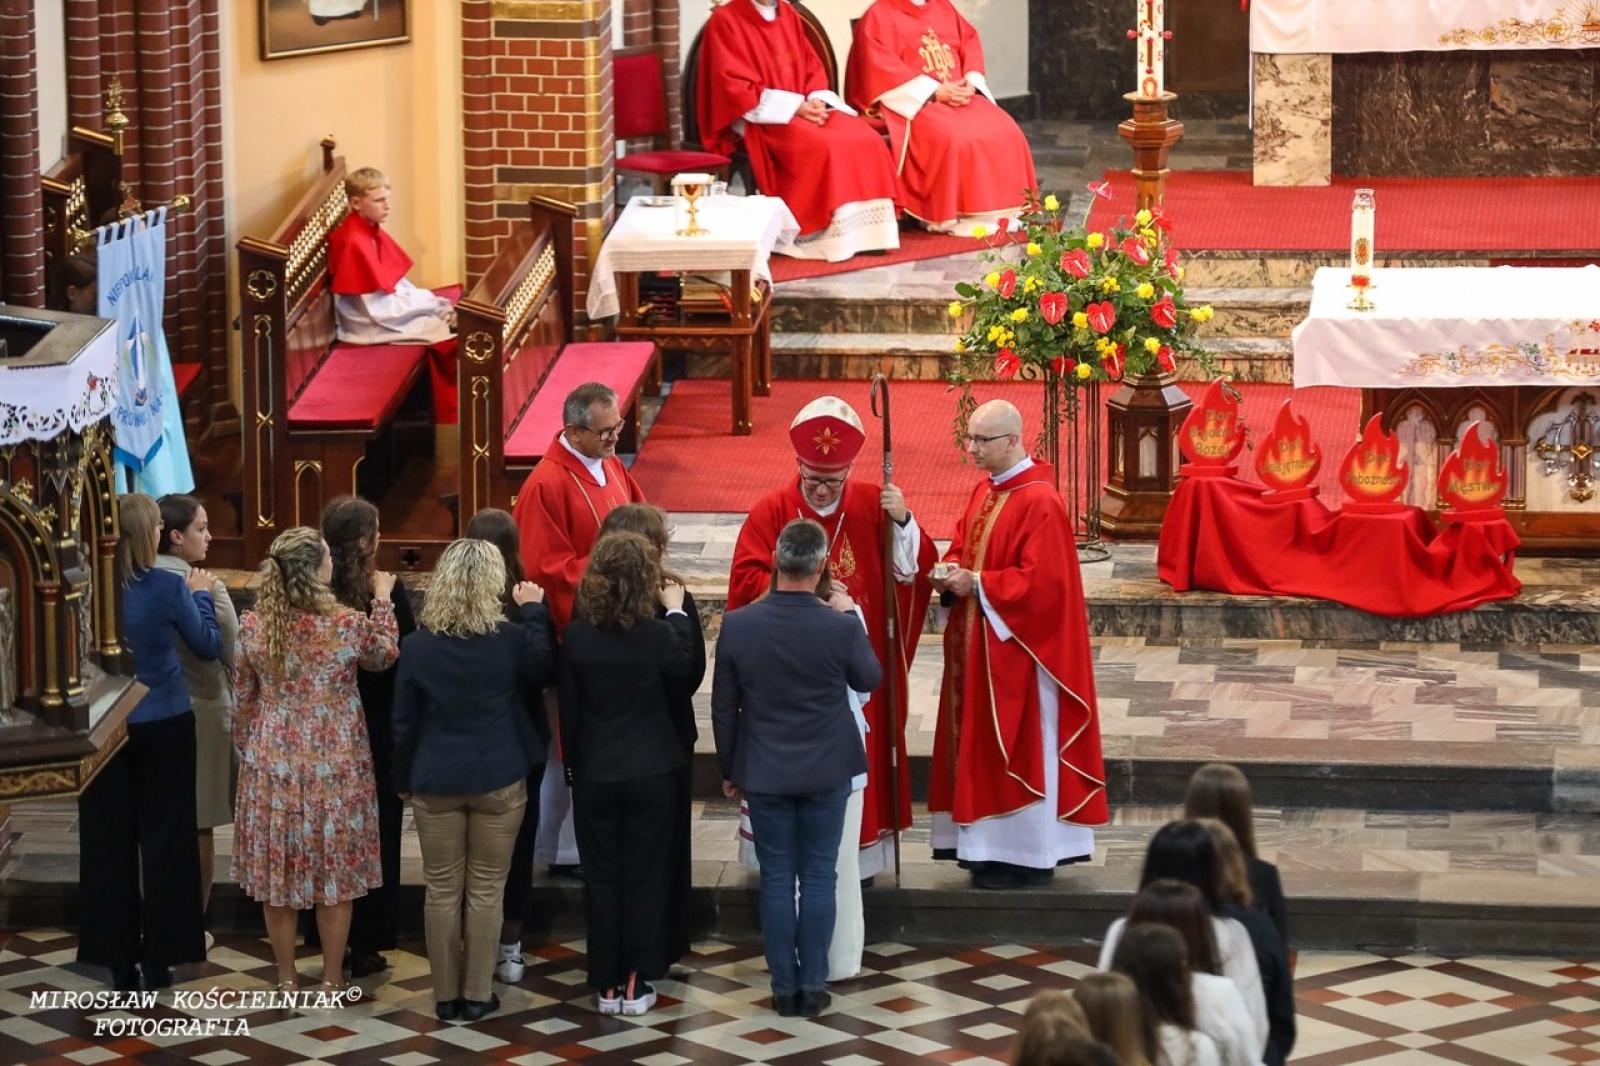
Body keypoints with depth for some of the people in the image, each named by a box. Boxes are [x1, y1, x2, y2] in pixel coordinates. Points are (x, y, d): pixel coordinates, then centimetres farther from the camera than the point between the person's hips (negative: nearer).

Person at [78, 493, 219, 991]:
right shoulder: (169, 587, -13)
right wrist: (200, 595, 15)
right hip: (164, 726, -2)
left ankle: (120, 960, 13)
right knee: (164, 838, 9)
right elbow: (209, 646, 0)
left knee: (109, 842, 9)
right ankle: (158, 957, 12)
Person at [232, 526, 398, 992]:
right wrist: (383, 598, 18)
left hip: (274, 763, 2)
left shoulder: (254, 625, -8)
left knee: (279, 868, 12)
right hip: (335, 766, -2)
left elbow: (242, 700, 3)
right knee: (335, 871, 11)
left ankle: (286, 978, 20)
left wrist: (250, 750, 18)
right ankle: (332, 979, 18)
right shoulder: (349, 623, -16)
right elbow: (385, 657, 7)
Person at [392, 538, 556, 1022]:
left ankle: (446, 995, 13)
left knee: (442, 890, 8)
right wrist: (533, 612, 15)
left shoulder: (416, 646, -7)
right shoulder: (512, 640, -11)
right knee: (486, 889, 7)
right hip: (498, 780, -1)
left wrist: (404, 779, 11)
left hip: (436, 782, 1)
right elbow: (543, 671, 12)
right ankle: (477, 994, 11)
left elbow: (404, 723, -2)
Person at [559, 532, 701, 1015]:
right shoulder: (658, 634, -15)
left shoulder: (576, 636, -8)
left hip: (594, 773, 2)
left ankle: (606, 984, 12)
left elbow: (568, 708, 0)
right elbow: (684, 672, 6)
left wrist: (573, 764, 11)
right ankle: (637, 981, 9)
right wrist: (676, 614, 13)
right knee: (646, 875, 8)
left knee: (602, 876, 9)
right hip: (651, 771, -2)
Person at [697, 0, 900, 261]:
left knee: (865, 139, -17)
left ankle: (864, 230, -17)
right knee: (824, 148, -32)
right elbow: (736, 89, -15)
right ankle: (828, 236, -26)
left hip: (805, 109, 7)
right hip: (759, 118, -7)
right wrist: (795, 106, -19)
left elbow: (813, 68, 15)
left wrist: (817, 101, -8)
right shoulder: (725, 21, -8)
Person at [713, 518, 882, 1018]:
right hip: (827, 772, -1)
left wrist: (728, 770, 10)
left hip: (764, 772, 1)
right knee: (818, 879, 8)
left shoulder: (737, 624, -12)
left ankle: (784, 988, 12)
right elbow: (870, 680, 5)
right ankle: (813, 987, 11)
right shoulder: (841, 626, -16)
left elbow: (723, 708, -3)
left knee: (776, 880, 8)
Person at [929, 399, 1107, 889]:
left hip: (1016, 649, -9)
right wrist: (952, 572, -3)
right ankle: (990, 847, 20)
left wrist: (976, 584, -19)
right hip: (979, 646, 9)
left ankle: (1027, 856, 5)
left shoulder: (1039, 503, -19)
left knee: (1017, 748, -3)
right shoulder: (985, 493, 10)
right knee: (983, 740, 12)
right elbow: (962, 548, 19)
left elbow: (1042, 583, -23)